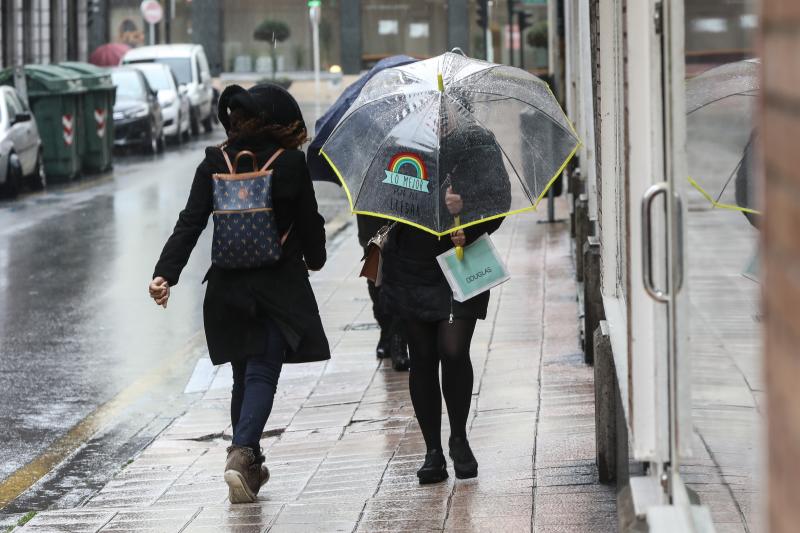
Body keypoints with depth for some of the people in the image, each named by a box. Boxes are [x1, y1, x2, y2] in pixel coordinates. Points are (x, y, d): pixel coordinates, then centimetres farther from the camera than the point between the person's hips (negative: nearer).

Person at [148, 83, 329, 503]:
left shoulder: (215, 163, 0)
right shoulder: (291, 162, -7)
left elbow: (191, 222, -8)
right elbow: (308, 220, 1)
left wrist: (165, 273, -12)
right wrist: (315, 258, 20)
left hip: (228, 287, 3)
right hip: (279, 286, -3)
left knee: (244, 374, 17)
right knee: (262, 373, -4)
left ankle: (249, 466, 23)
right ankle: (242, 453, -26)